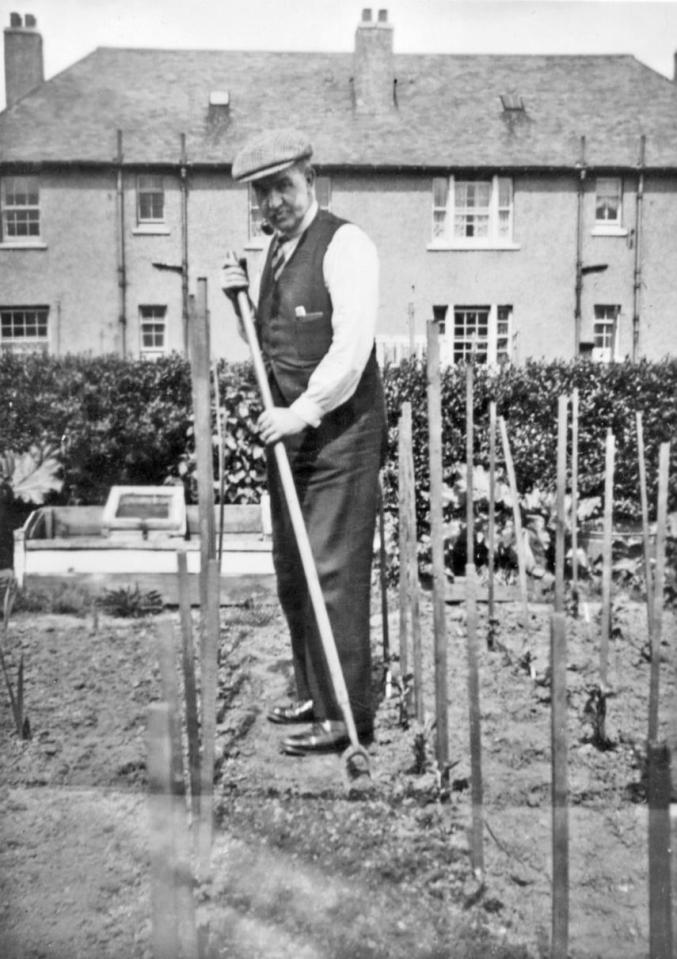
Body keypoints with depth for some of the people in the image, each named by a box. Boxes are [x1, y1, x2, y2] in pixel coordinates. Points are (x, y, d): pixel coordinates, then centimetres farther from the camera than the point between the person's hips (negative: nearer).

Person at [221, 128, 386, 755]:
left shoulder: (344, 245, -10)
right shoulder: (275, 249, 16)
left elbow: (351, 347, -20)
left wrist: (302, 411, -21)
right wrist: (241, 301, 6)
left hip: (341, 433, -9)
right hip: (291, 429, 9)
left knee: (334, 573, -6)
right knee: (291, 571, 14)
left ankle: (348, 715, 5)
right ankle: (313, 694, 28)